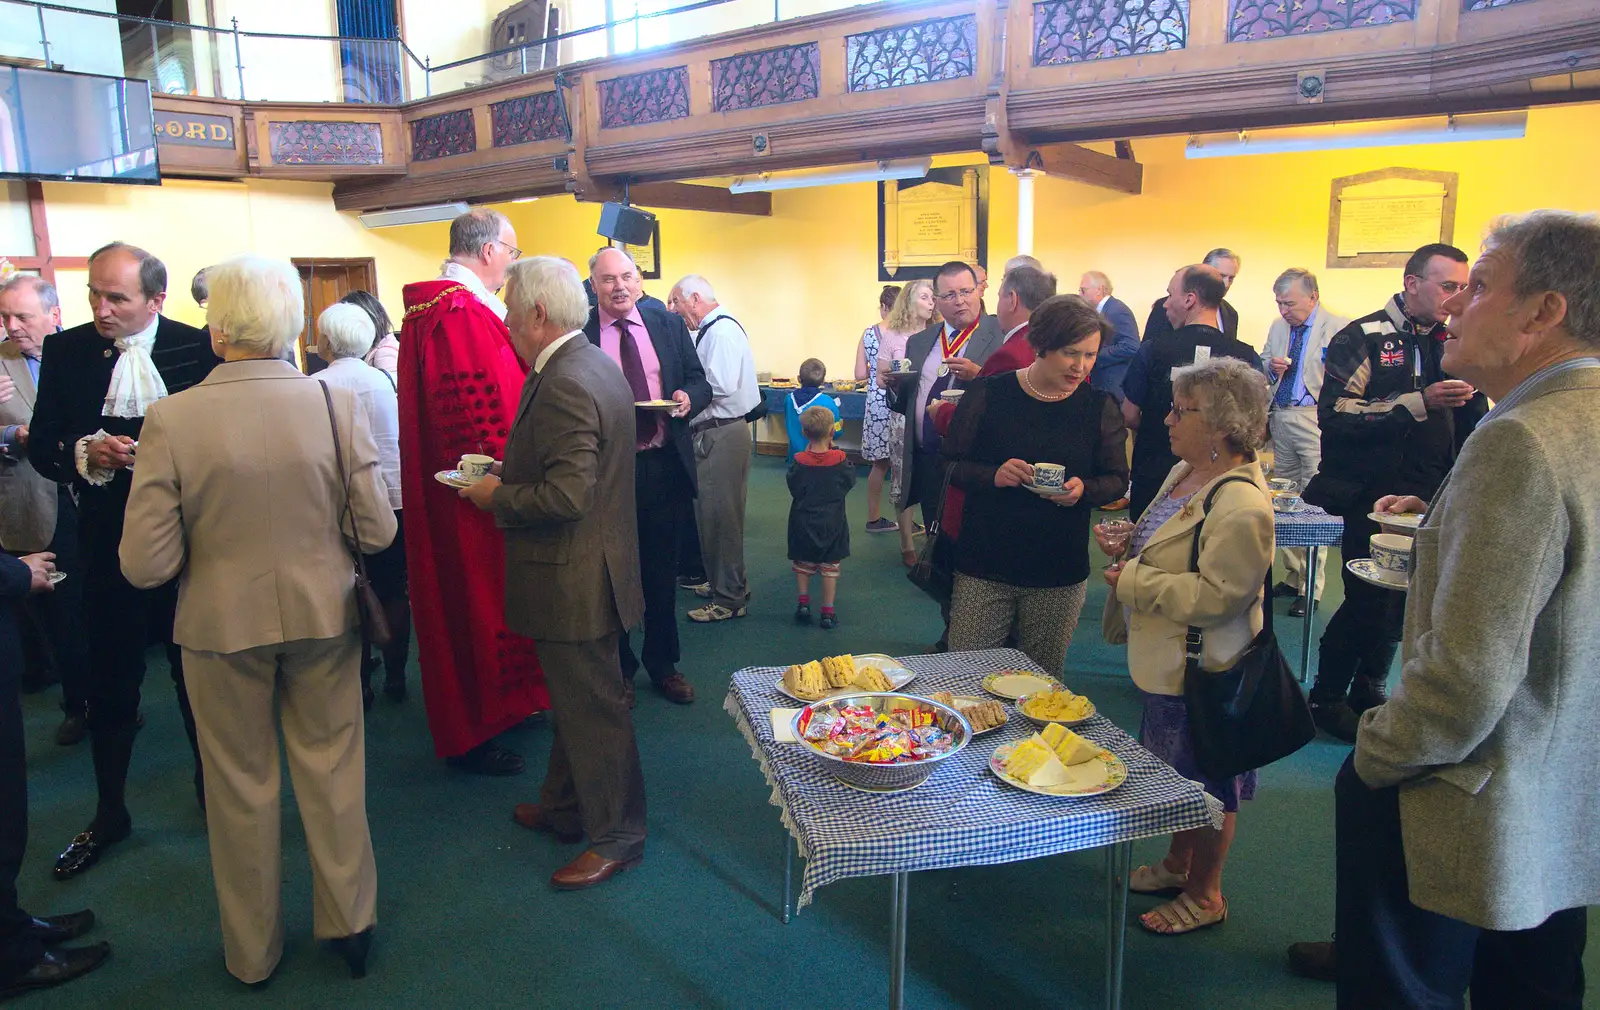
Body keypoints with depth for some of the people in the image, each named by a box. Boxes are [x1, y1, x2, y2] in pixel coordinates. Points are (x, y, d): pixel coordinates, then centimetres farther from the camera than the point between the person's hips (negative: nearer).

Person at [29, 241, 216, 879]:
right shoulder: (67, 351, 0)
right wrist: (86, 452, -19)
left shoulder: (197, 348, -5)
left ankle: (212, 786, 35)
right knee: (110, 682, 11)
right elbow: (41, 446, 1)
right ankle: (109, 812, 30)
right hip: (109, 543, 1)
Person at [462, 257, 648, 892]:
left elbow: (567, 494, -29)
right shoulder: (597, 365, 8)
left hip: (574, 581, -10)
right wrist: (508, 474, 12)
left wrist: (497, 496, -14)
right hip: (588, 570, 10)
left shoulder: (564, 385, -24)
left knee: (591, 708, 5)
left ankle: (617, 835, 21)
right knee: (575, 701, 22)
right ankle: (565, 808, 39)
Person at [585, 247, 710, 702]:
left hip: (663, 466, 3)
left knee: (662, 571, 14)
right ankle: (618, 669, 29)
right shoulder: (579, 334, -3)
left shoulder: (668, 324, 7)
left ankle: (663, 665, 31)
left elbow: (700, 381, 11)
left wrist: (689, 397, -10)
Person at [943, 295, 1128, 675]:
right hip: (984, 567, -1)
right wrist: (993, 476, -20)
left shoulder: (1099, 406, 3)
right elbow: (950, 464, 0)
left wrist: (1083, 490, -14)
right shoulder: (988, 395, -3)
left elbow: (1117, 480, 8)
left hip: (1060, 576, 2)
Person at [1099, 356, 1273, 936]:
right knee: (1177, 772, 24)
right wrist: (1126, 546, 1)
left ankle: (1205, 894, 30)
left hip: (1203, 671, -9)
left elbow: (1215, 594, -30)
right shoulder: (1186, 473, 5)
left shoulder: (1241, 506, -27)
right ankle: (1178, 865, 44)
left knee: (1206, 785, 10)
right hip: (1164, 662, 10)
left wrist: (1133, 581, -23)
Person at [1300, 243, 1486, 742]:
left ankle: (1369, 689, 27)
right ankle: (1327, 696, 11)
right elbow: (1334, 414, -19)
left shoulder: (1448, 342, 12)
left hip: (1428, 497, 6)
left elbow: (1471, 422, 15)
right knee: (1369, 598, -6)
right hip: (1373, 493, -6)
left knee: (1403, 598, 10)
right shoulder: (1364, 337, -6)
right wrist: (1418, 402, -22)